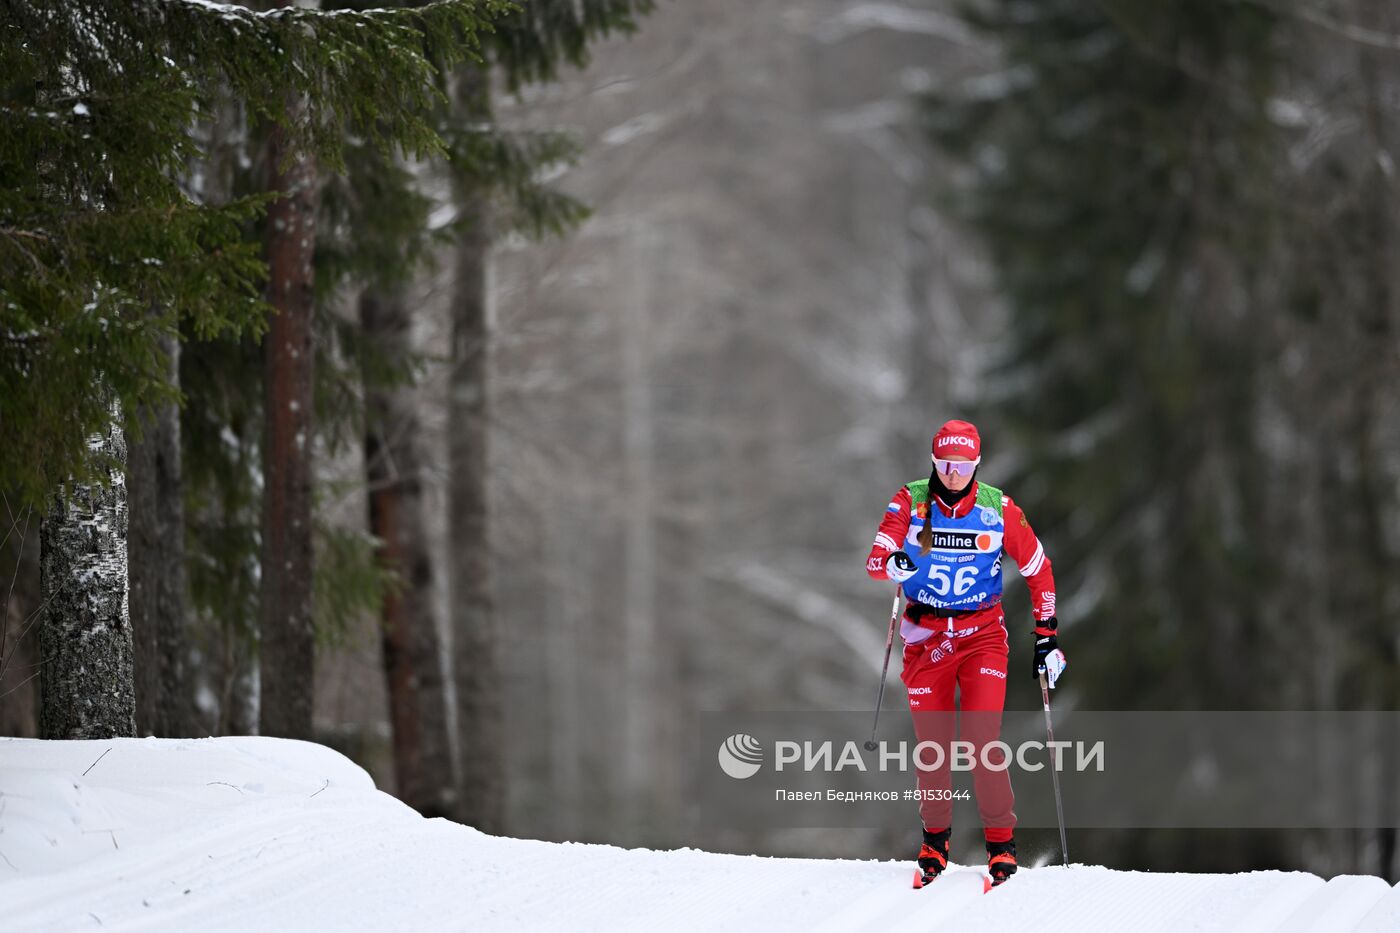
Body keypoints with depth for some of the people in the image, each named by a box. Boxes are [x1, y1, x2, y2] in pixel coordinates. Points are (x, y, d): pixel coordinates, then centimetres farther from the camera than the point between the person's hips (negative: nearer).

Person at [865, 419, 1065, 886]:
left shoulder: (997, 509, -3)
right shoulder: (910, 502, -4)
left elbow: (1039, 570, 6)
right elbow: (874, 559, -16)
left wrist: (1047, 637, 3)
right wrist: (892, 563, -40)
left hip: (983, 633, -1)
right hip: (926, 634, 1)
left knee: (983, 736, -14)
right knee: (932, 743, 3)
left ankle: (1001, 840, -4)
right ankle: (935, 838, 22)